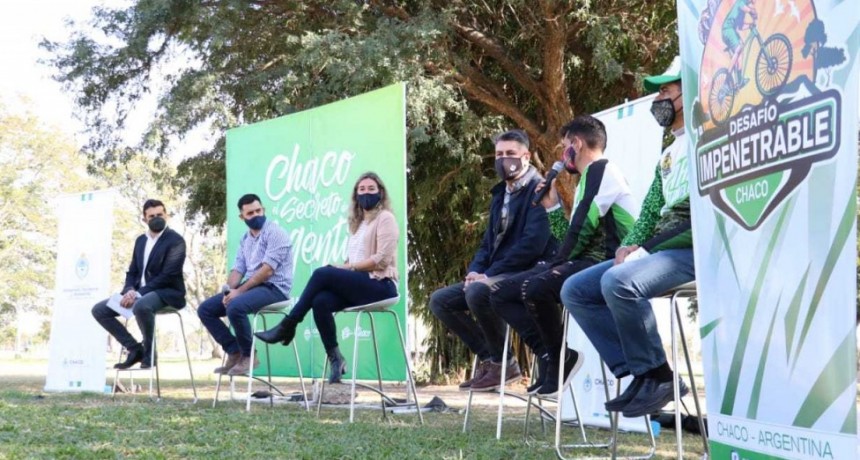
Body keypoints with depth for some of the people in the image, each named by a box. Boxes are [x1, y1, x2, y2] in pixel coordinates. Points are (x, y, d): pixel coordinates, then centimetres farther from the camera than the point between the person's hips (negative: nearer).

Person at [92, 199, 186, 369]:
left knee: (141, 306, -41)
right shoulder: (140, 240, 15)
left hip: (167, 293, -8)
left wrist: (139, 293, -22)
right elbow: (132, 272, 15)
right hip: (139, 293, 8)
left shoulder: (176, 240, -9)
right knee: (99, 310, -5)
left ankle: (149, 351, -16)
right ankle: (135, 348, -2)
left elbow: (168, 276, -17)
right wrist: (130, 290, -8)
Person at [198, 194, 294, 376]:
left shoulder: (274, 232, -10)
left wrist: (239, 291, -20)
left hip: (273, 288, -8)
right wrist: (228, 290, -11)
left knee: (235, 307, -34)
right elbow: (238, 269, 10)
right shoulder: (245, 239, 16)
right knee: (205, 309, -1)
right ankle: (235, 352, -2)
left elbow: (267, 270, -19)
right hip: (251, 287, 9)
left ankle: (248, 356, -15)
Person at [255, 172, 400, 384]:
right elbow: (353, 261, 17)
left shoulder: (385, 218, 0)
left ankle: (287, 327, -16)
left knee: (322, 273, -23)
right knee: (320, 301, -23)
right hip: (360, 284, 7)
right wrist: (342, 268, -5)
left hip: (379, 285, -7)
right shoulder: (358, 223, 24)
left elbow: (382, 259, -12)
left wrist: (348, 267, -12)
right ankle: (335, 358, -17)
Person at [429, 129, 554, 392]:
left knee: (477, 292, -34)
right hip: (496, 276, 9)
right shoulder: (500, 195, 19)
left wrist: (489, 274, -20)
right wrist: (475, 271, -1)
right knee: (440, 300, 0)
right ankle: (489, 358, 1)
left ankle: (503, 362, -15)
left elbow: (533, 243, -20)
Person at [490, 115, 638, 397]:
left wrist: (560, 264, -8)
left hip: (604, 264, -10)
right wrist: (553, 206, 20)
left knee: (534, 288, -34)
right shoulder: (587, 179, 24)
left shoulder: (603, 171, -6)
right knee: (501, 293, 1)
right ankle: (549, 355, -9)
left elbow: (583, 228, -16)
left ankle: (558, 358, -13)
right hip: (581, 263, 10)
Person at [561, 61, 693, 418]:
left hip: (694, 248, -9)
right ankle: (637, 374, -9)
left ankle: (657, 375, -16)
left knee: (618, 281, -34)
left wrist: (649, 247, -17)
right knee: (575, 290, -2)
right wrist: (630, 246, -1)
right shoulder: (668, 155, 25)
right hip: (658, 249, 9)